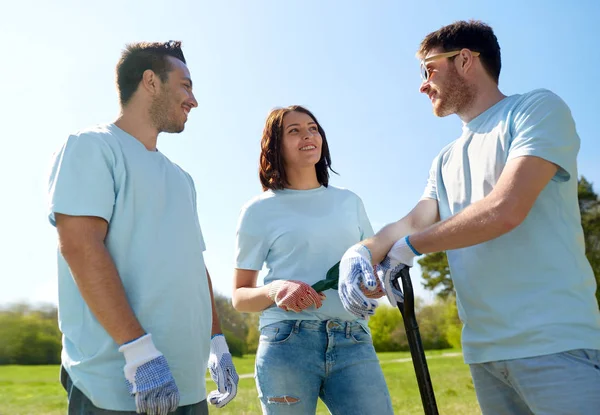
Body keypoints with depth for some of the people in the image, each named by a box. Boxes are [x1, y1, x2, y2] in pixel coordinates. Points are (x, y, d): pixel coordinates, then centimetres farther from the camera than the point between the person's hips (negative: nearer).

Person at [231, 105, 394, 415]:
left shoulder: (350, 201, 15)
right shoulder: (259, 210, 5)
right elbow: (239, 297, 6)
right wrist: (275, 290, -15)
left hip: (354, 342, 3)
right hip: (287, 344, -2)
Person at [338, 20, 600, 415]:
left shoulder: (538, 109, -5)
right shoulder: (446, 161, 17)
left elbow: (504, 211, -19)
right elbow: (412, 222, 5)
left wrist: (409, 246, -8)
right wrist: (360, 252, -16)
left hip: (554, 343, -7)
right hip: (484, 350, 7)